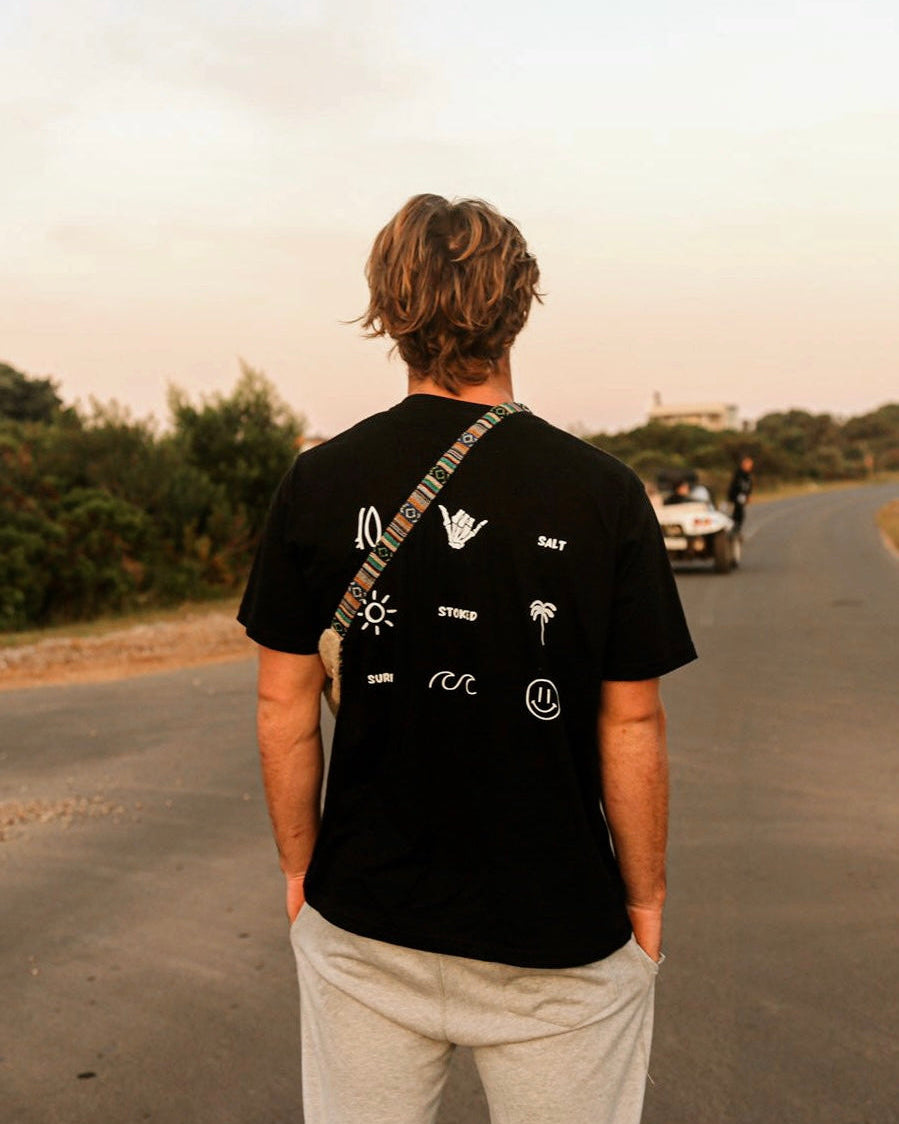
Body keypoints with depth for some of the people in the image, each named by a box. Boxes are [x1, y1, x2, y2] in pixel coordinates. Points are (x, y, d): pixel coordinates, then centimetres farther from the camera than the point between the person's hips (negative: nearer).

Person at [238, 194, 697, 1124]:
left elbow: (285, 706, -3)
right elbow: (632, 721, -8)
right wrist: (645, 896, 5)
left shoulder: (318, 483, -8)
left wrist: (300, 867, 10)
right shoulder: (602, 493, -12)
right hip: (559, 928, -1)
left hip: (362, 918, 2)